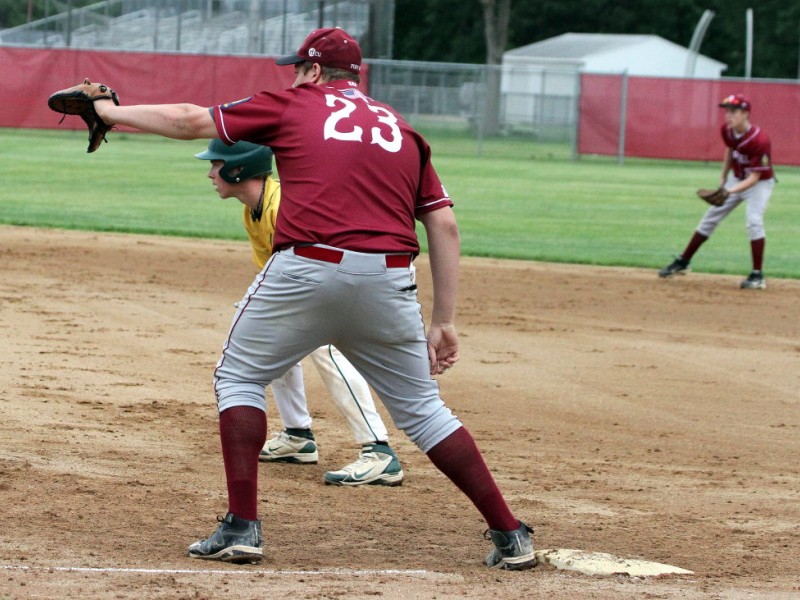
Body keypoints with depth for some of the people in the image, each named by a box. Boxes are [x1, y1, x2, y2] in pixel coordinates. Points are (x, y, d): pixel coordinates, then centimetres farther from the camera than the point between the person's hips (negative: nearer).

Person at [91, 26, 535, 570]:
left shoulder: (293, 106, 13)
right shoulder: (402, 129, 21)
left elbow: (190, 121, 16)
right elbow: (444, 224, 14)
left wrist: (113, 113, 31)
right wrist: (444, 321, 15)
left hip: (305, 270, -3)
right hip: (389, 280, 3)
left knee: (239, 377, 16)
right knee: (421, 407, 14)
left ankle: (242, 527, 5)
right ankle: (510, 537, 9)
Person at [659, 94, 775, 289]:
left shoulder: (759, 141, -33)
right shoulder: (727, 130, -13)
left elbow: (754, 177, -31)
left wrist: (731, 191, -44)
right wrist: (723, 179, 14)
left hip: (760, 183, -7)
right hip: (736, 178, 7)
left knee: (754, 220, -26)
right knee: (710, 218, 8)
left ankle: (757, 275, -19)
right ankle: (682, 262, 21)